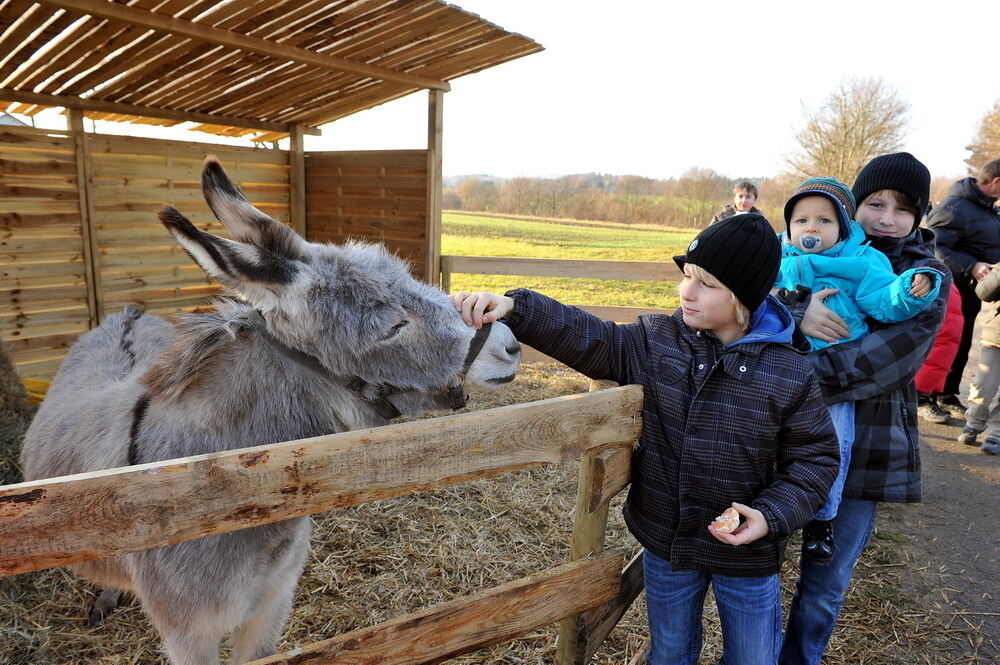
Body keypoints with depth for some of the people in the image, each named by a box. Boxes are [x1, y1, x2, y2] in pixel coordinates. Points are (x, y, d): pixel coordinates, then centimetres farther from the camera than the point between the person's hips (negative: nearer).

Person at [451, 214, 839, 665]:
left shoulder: (790, 373, -15)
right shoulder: (654, 343, -9)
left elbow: (816, 458, -8)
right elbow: (583, 337, -14)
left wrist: (772, 516, -21)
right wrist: (513, 306, -27)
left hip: (746, 554, -2)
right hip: (665, 543, 2)